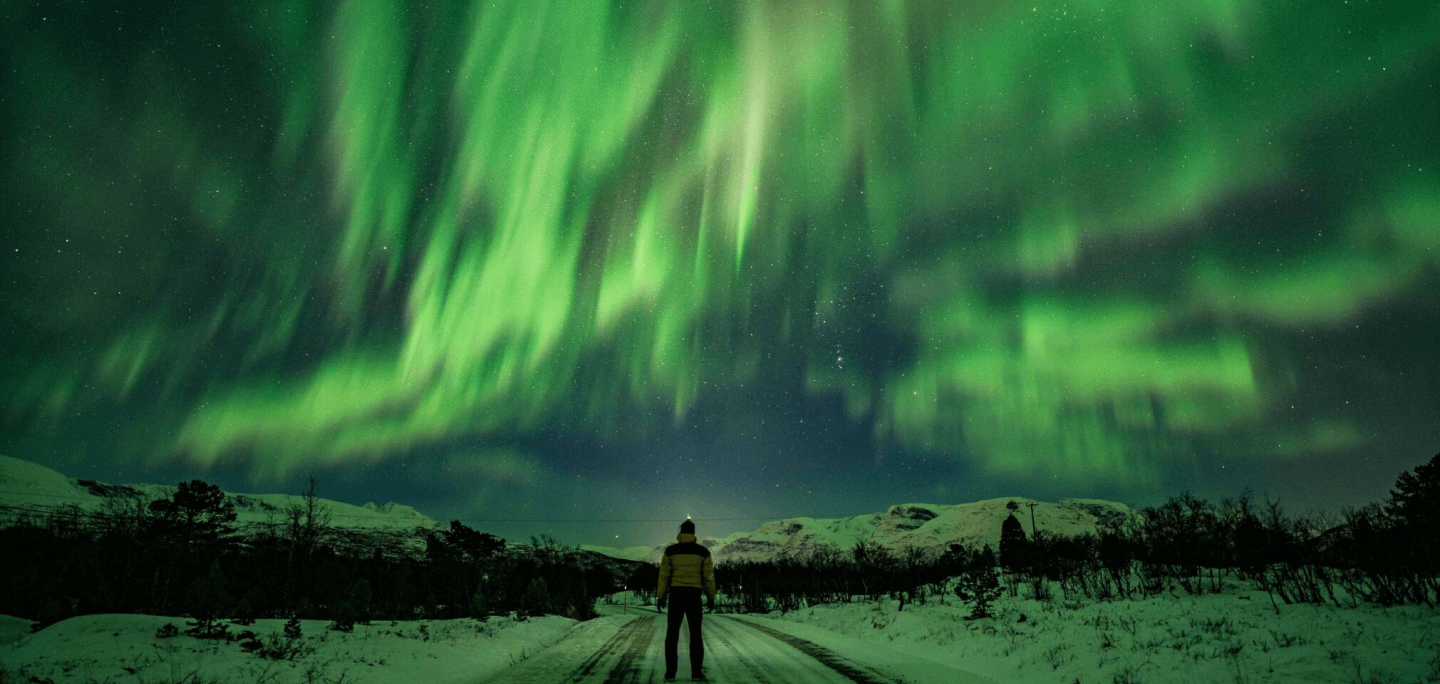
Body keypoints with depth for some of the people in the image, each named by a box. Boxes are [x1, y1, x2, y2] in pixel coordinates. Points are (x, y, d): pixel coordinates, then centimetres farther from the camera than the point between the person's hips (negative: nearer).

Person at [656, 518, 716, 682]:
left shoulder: (670, 550, -1)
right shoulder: (702, 551, -1)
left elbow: (664, 575, -2)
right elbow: (709, 576, 0)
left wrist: (660, 597, 6)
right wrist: (711, 598, 9)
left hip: (675, 595, 0)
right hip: (693, 595, 0)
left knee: (672, 633, 8)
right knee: (695, 634, 6)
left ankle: (670, 672, 3)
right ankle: (696, 671, -2)